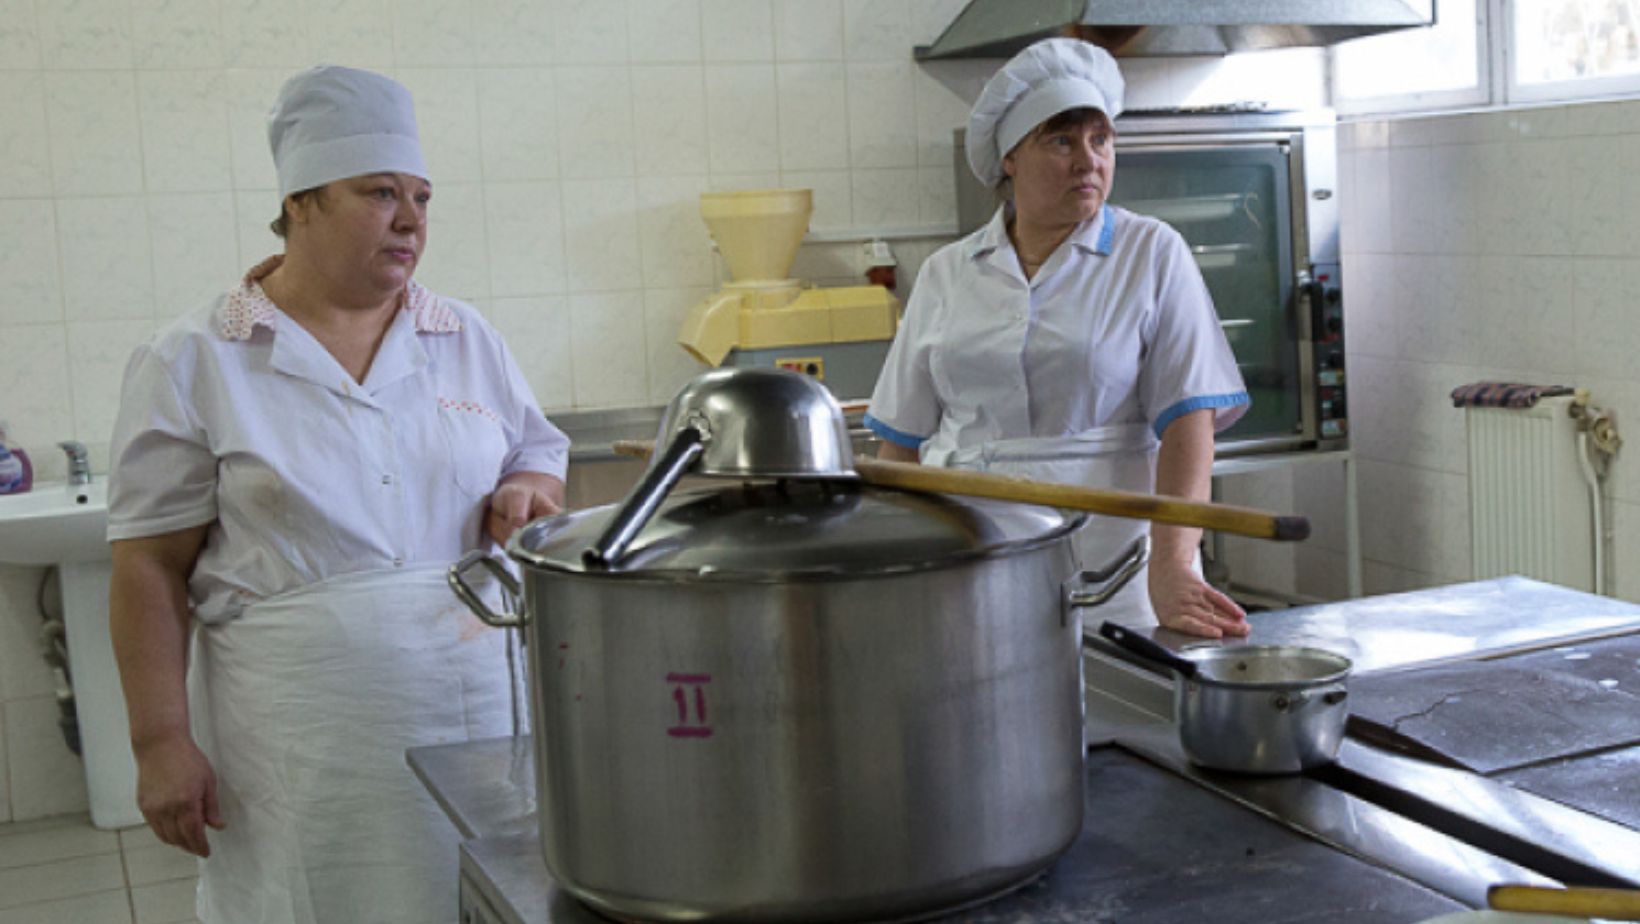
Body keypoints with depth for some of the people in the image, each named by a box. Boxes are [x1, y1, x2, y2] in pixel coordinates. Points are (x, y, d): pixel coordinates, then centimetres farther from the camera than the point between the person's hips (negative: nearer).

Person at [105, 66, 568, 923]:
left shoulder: (467, 339, 9)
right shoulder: (194, 364, -3)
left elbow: (541, 454, 21)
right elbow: (150, 570, -3)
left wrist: (529, 491, -3)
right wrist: (161, 742, -7)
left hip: (482, 715, 4)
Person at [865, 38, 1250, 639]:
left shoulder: (1153, 255, 2)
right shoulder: (946, 274, 10)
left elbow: (1189, 421, -8)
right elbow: (903, 441, 12)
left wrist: (1171, 567, -20)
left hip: (1108, 577, -2)